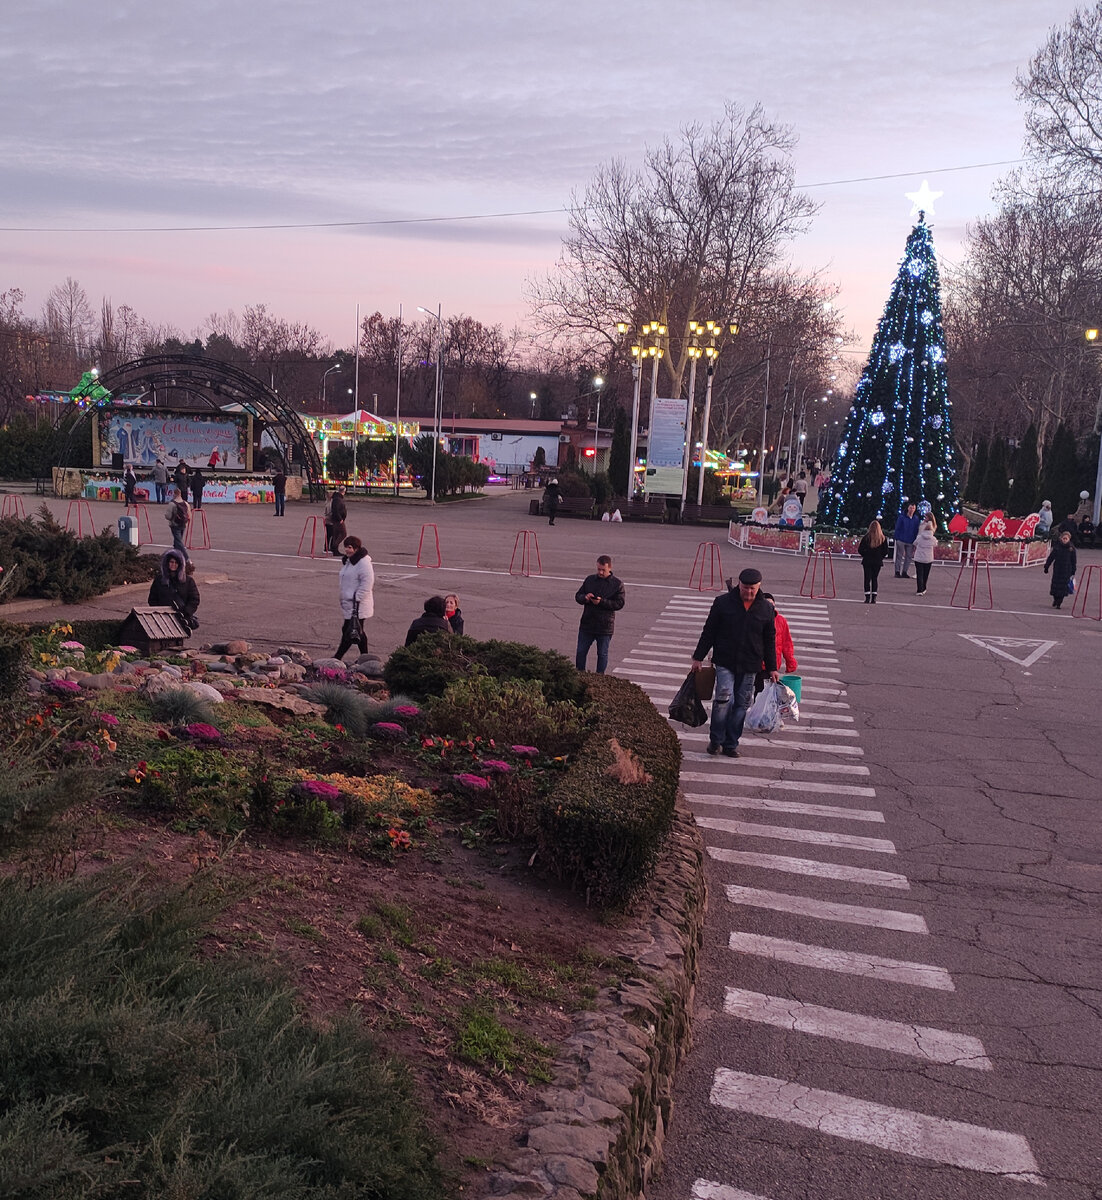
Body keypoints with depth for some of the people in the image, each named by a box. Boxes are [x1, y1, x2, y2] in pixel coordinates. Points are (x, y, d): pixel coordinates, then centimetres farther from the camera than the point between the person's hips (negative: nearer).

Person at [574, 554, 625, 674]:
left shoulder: (617, 584, -4)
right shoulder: (589, 580, 7)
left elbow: (619, 604, -11)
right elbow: (577, 595, 10)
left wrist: (602, 601, -22)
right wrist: (585, 597, -13)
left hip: (605, 627, -3)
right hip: (586, 624, 3)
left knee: (602, 654, 8)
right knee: (581, 652, 9)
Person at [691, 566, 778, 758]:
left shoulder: (766, 608, 4)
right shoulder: (723, 602, -1)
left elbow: (770, 640, 12)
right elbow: (708, 632, 5)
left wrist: (772, 668, 11)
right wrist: (698, 657, 4)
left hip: (750, 666, 2)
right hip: (725, 663, -2)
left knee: (741, 705, 6)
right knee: (724, 699, -16)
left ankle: (731, 744, 17)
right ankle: (715, 740, 1)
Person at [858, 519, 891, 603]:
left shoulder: (866, 537, -8)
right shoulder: (883, 538, -3)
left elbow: (860, 550, -6)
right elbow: (886, 551, 0)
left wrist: (865, 555, 8)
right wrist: (880, 557, 11)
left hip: (867, 561, -2)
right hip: (878, 562, 2)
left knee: (867, 579, 4)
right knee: (874, 579, 12)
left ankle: (867, 597, -3)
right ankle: (873, 598, 8)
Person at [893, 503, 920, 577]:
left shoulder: (916, 519, 5)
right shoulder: (901, 517, -3)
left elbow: (916, 531, 9)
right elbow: (897, 528, -2)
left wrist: (915, 541, 4)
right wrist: (897, 538, -8)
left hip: (910, 542, 3)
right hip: (901, 540, -3)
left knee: (909, 557, 5)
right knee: (899, 556, 0)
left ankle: (905, 572, 12)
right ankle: (897, 571, 4)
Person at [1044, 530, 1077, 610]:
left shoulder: (1071, 548, -1)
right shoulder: (1057, 546, 0)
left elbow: (1073, 561, 4)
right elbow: (1051, 557, 5)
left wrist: (1073, 572, 4)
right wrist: (1046, 567, 6)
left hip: (1067, 570, -1)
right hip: (1057, 569, 1)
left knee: (1063, 586, -1)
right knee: (1055, 584, 3)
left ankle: (1058, 603, 7)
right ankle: (1055, 599, 27)